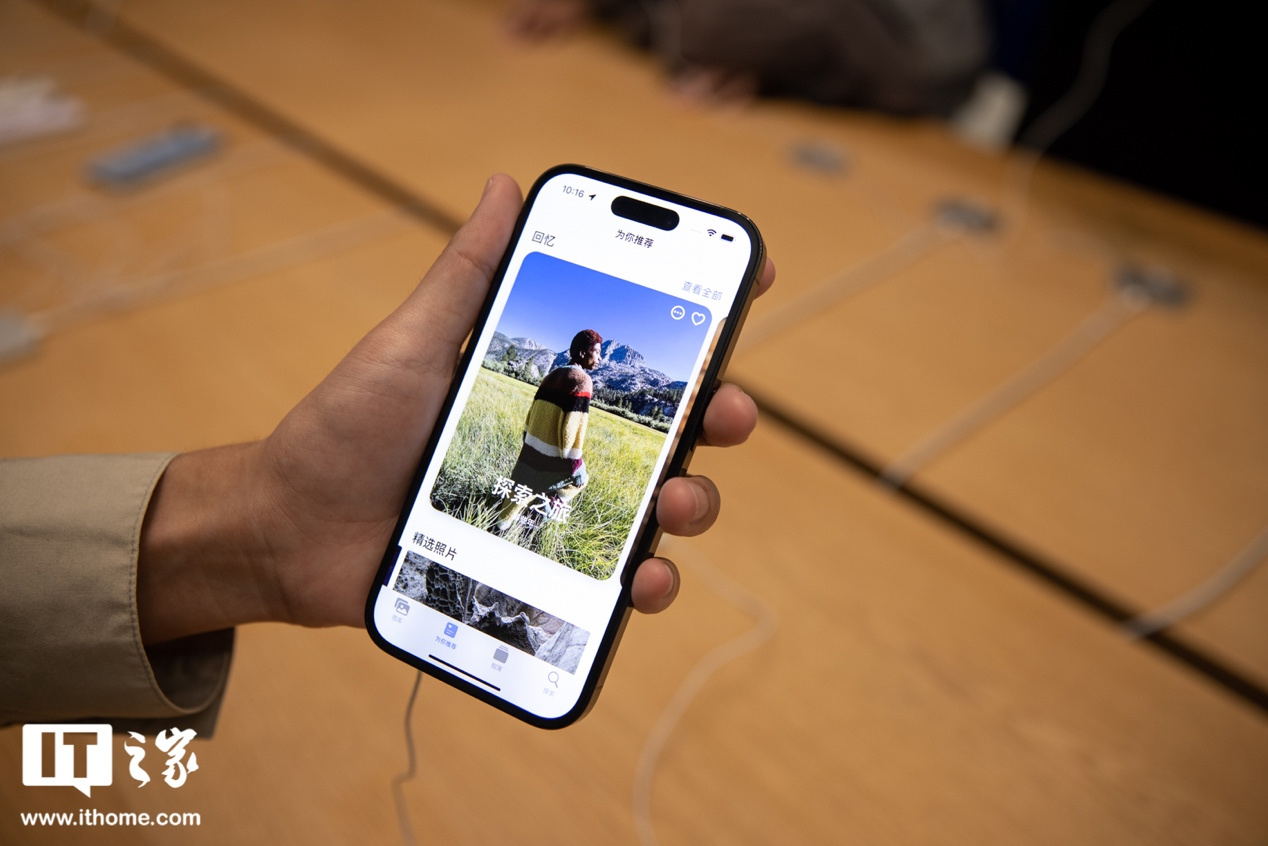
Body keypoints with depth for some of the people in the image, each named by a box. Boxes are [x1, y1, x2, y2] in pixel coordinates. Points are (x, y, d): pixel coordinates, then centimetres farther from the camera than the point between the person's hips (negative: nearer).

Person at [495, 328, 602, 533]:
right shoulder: (581, 381, -15)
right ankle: (555, 502, 3)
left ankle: (502, 526, 17)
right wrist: (576, 464, -16)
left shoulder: (553, 375, 10)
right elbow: (574, 426, -20)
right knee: (580, 478, 17)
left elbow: (532, 413, 15)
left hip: (532, 449, 7)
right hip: (552, 458, -7)